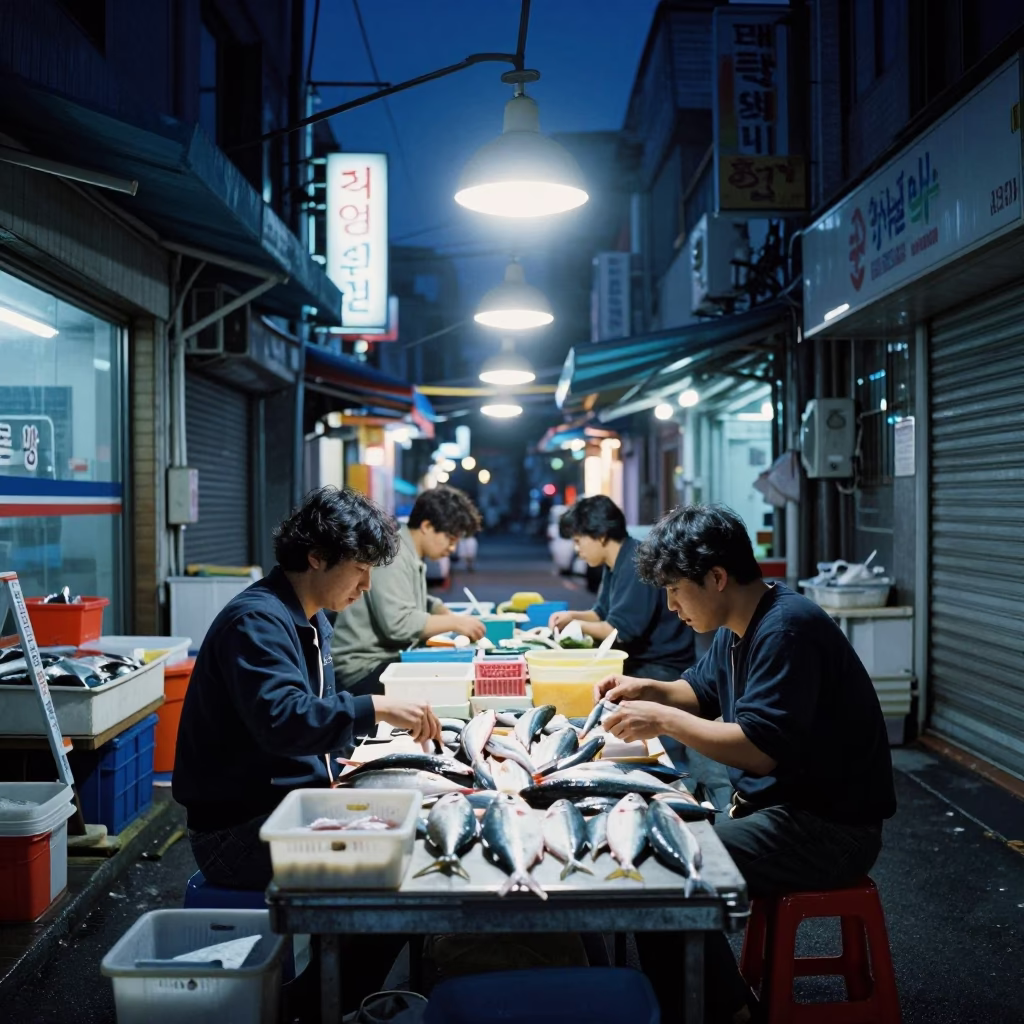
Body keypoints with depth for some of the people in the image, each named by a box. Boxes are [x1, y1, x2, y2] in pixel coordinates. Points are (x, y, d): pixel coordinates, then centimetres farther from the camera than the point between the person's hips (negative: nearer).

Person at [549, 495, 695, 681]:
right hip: (638, 660, 9)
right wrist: (572, 616, 3)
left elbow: (619, 631, -23)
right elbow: (603, 613, 21)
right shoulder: (613, 565, 8)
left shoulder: (637, 565, -22)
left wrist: (577, 625, -8)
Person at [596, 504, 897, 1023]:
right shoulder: (739, 627, 7)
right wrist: (649, 690, 4)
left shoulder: (786, 630, -23)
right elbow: (702, 691, 23)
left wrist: (663, 719, -21)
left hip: (829, 828, -10)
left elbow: (761, 749, -29)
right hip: (773, 805, 10)